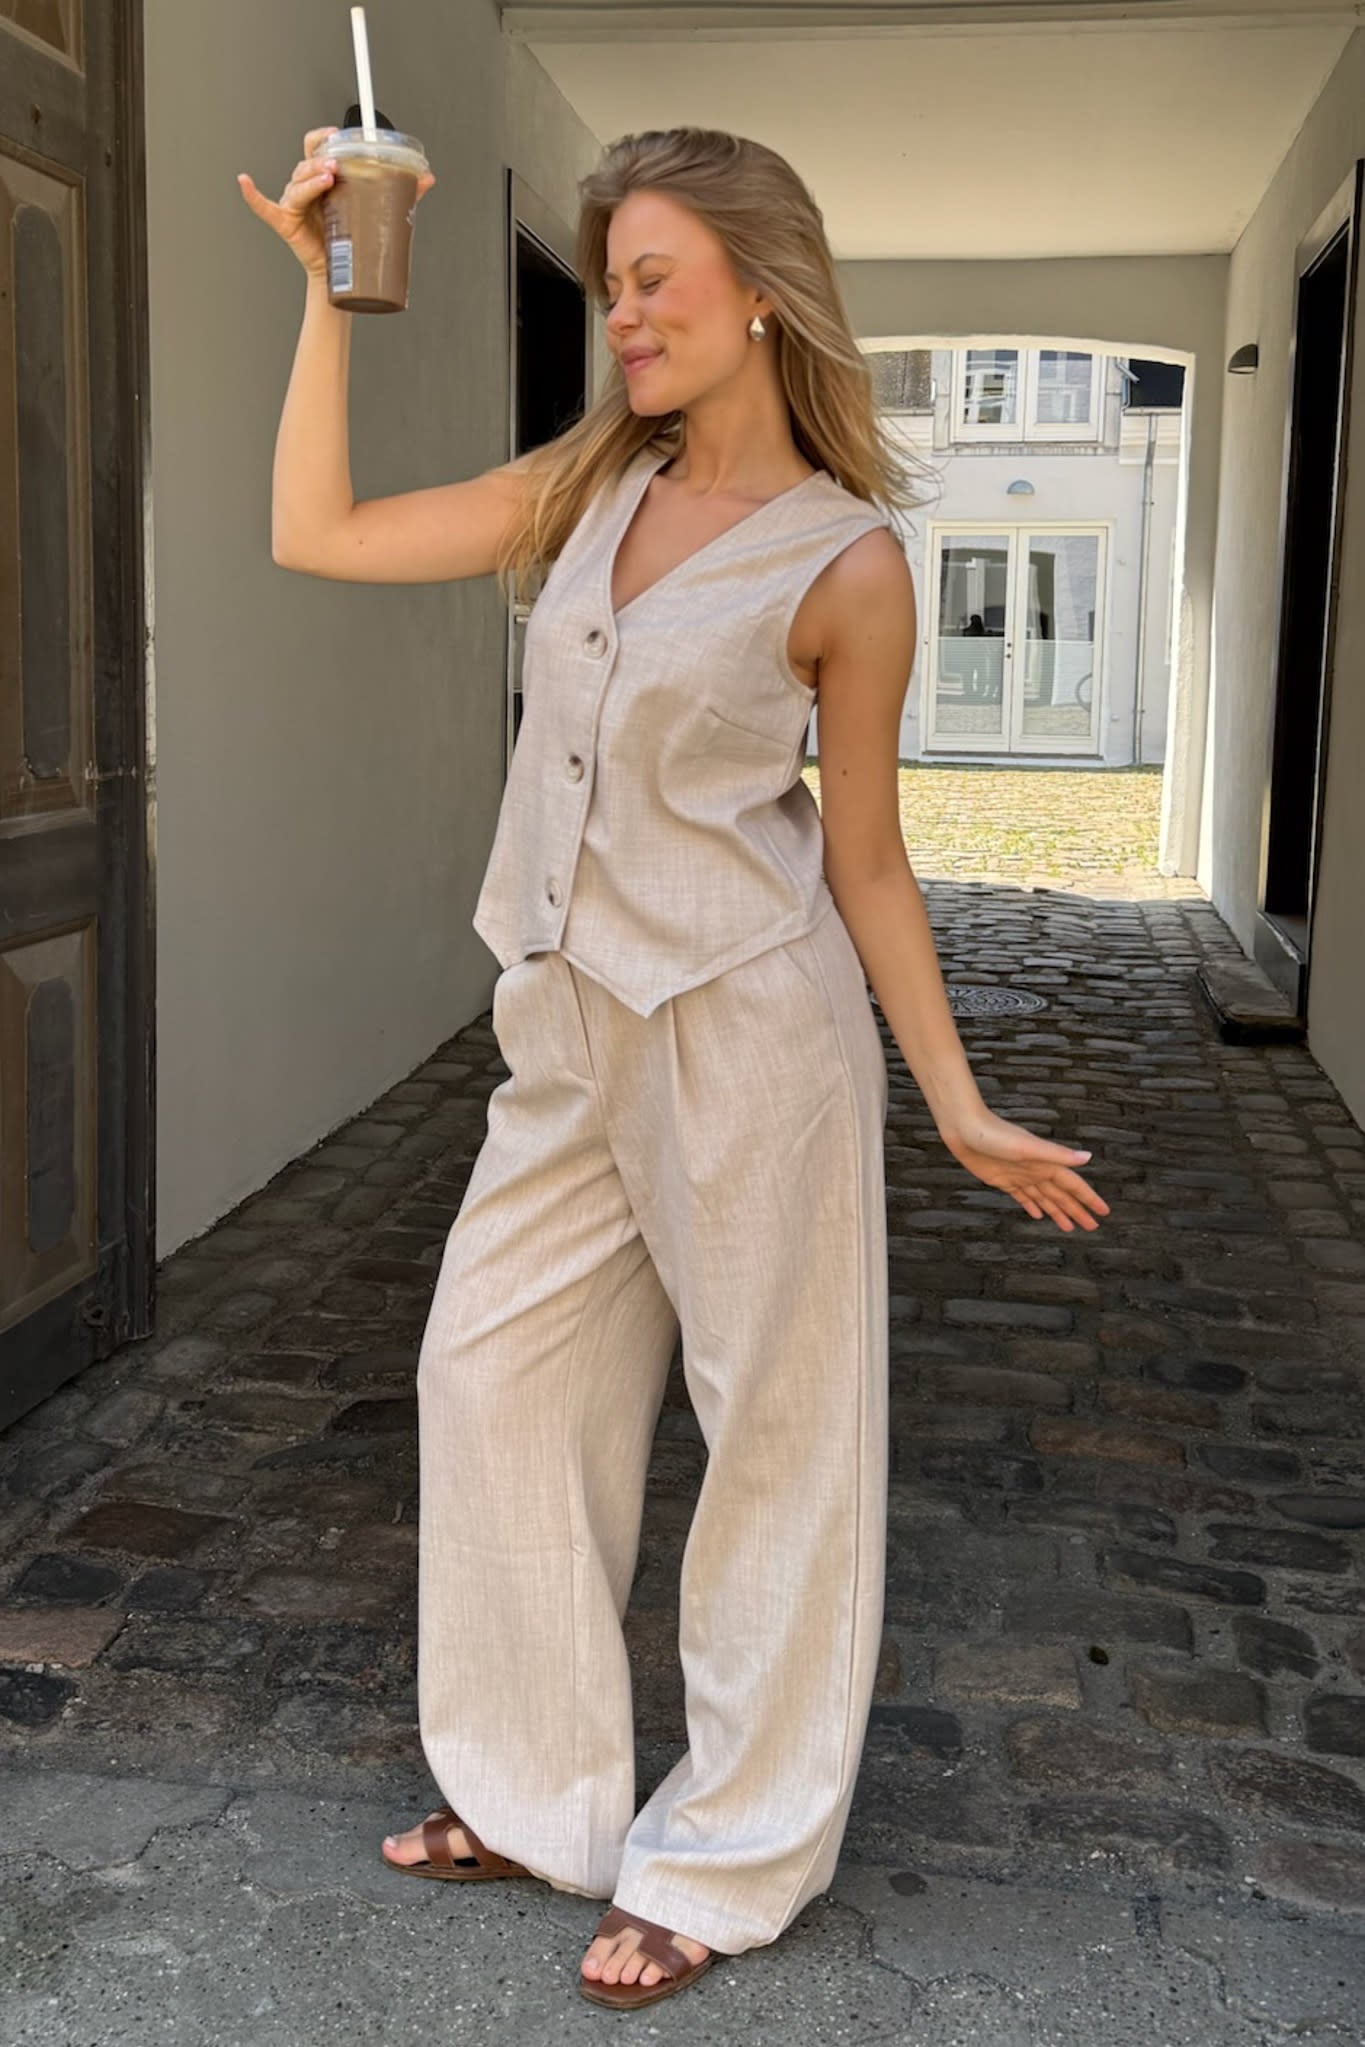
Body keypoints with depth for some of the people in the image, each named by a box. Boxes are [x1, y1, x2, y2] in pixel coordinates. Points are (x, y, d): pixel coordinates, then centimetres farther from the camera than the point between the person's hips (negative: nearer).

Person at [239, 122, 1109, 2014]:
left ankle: (728, 1859, 22)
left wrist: (962, 1109, -4)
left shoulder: (846, 560, -7)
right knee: (492, 1376, 11)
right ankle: (539, 1797, 30)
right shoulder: (585, 488, 7)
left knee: (777, 1431, 4)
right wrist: (327, 287, 5)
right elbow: (315, 534, 8)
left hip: (749, 1027, -6)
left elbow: (864, 859, -3)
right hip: (571, 1035, 7)